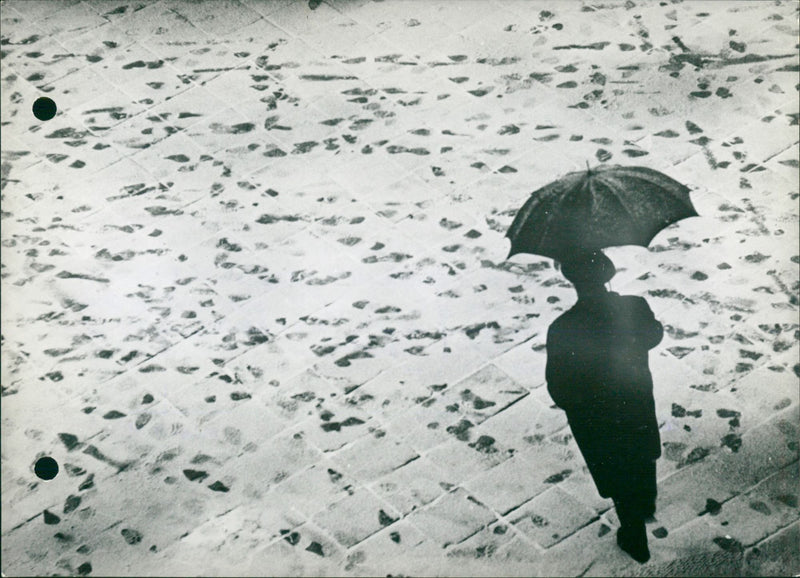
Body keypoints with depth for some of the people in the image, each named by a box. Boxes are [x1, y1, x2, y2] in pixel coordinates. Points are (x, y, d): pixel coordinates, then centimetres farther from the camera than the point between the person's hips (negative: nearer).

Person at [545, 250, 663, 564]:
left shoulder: (561, 330, -34)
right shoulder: (635, 307, -26)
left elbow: (558, 391, -23)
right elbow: (654, 336, -2)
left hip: (592, 418, -2)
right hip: (638, 403, 3)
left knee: (616, 476, 24)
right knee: (642, 456, 34)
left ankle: (635, 540, 47)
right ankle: (646, 506, 63)